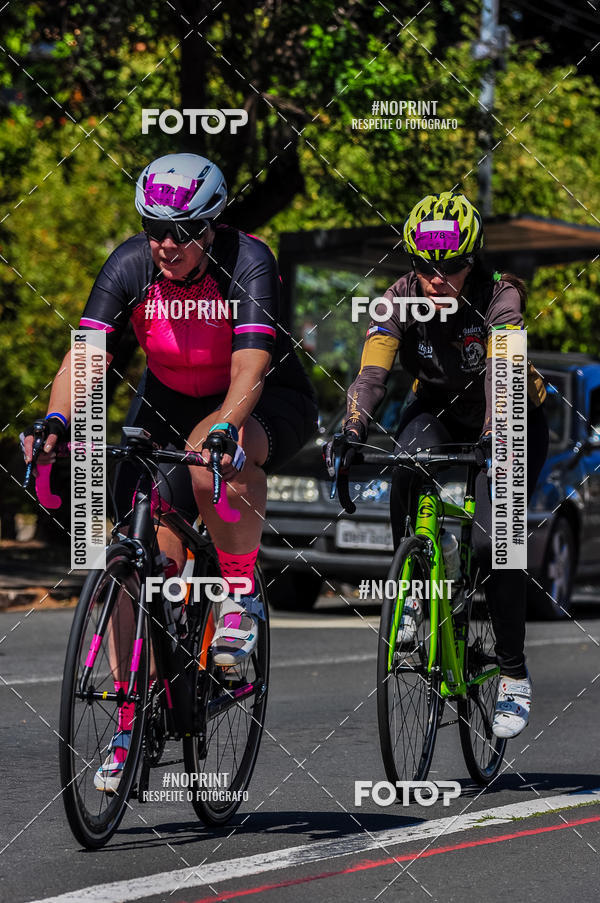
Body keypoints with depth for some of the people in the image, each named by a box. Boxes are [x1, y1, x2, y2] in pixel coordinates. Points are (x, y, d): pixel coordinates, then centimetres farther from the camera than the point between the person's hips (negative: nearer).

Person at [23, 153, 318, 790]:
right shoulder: (131, 265, -18)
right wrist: (55, 423, -45)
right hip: (171, 402, 3)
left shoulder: (246, 262, -27)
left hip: (266, 404, -3)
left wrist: (223, 431, -57)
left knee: (215, 453, -39)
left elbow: (249, 370, -39)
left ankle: (240, 595, -17)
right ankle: (132, 723, -1)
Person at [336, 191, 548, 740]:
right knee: (410, 464, -34)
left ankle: (515, 673, -2)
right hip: (439, 410, 2)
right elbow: (372, 372, -32)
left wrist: (496, 437, -61)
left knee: (492, 540, -20)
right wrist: (351, 433, -50)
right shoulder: (401, 299, -21)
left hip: (513, 421, -2)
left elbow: (502, 369, -44)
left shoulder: (500, 296, -29)